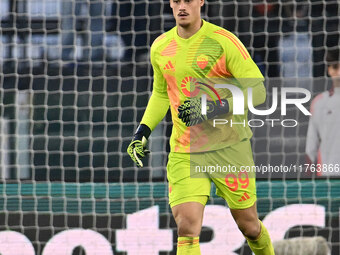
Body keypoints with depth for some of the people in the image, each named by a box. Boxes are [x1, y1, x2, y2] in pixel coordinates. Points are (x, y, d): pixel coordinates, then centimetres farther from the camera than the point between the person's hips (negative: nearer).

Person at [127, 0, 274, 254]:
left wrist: (214, 108, -23)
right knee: (187, 229, -15)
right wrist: (143, 131, 12)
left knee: (249, 227, 9)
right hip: (184, 154, 3)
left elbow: (257, 90, -11)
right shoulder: (160, 47, 7)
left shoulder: (223, 41, -9)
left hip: (229, 148, -3)